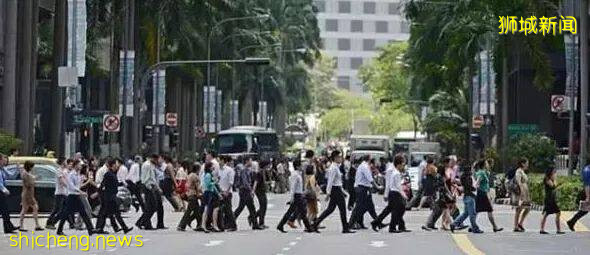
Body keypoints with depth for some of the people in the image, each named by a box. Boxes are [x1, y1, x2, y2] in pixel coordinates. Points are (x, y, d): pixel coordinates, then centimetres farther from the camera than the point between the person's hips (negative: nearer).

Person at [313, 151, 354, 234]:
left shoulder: (336, 167, 14)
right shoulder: (334, 168, -16)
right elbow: (330, 181, -20)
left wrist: (342, 192, 23)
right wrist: (328, 193, -23)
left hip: (337, 189, 10)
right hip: (335, 190, -10)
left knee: (330, 209, 11)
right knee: (342, 209, -3)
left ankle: (316, 223, 11)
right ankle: (345, 228, 3)